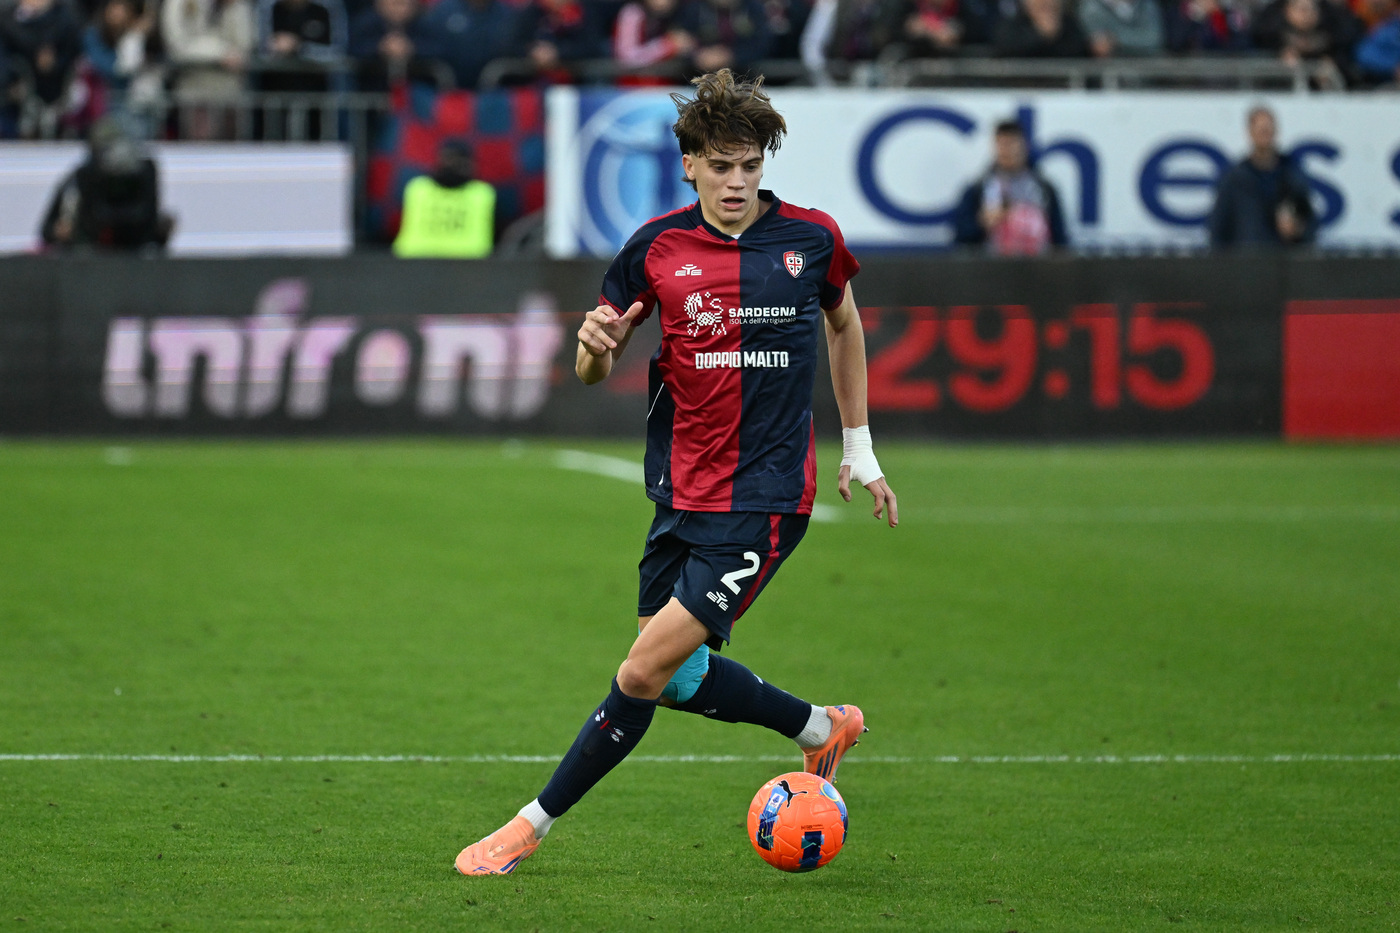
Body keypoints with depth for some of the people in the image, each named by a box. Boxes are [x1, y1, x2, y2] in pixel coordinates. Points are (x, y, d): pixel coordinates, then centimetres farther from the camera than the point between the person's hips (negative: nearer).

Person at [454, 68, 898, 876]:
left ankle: (534, 825, 2)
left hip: (765, 499, -4)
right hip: (681, 493, 4)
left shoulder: (811, 237, -3)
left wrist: (860, 450, 18)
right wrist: (597, 345, -17)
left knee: (645, 671, -11)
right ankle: (821, 728, 33)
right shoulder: (657, 247, 0)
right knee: (681, 679, 9)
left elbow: (844, 324, 18)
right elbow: (595, 370, 8)